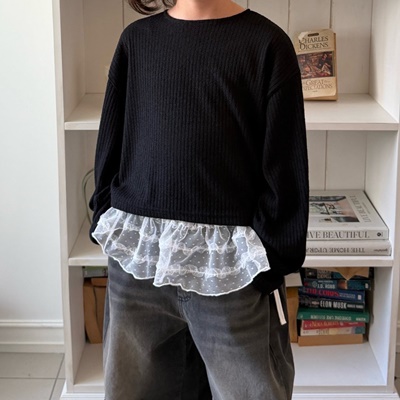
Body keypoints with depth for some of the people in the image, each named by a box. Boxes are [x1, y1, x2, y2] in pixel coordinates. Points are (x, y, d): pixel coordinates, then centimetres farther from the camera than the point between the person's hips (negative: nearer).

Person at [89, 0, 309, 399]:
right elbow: (111, 141, 12)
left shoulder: (266, 43, -3)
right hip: (138, 254, 3)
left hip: (228, 261, -3)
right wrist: (106, 222, 8)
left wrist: (273, 260, -6)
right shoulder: (137, 38, 7)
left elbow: (284, 165, -4)